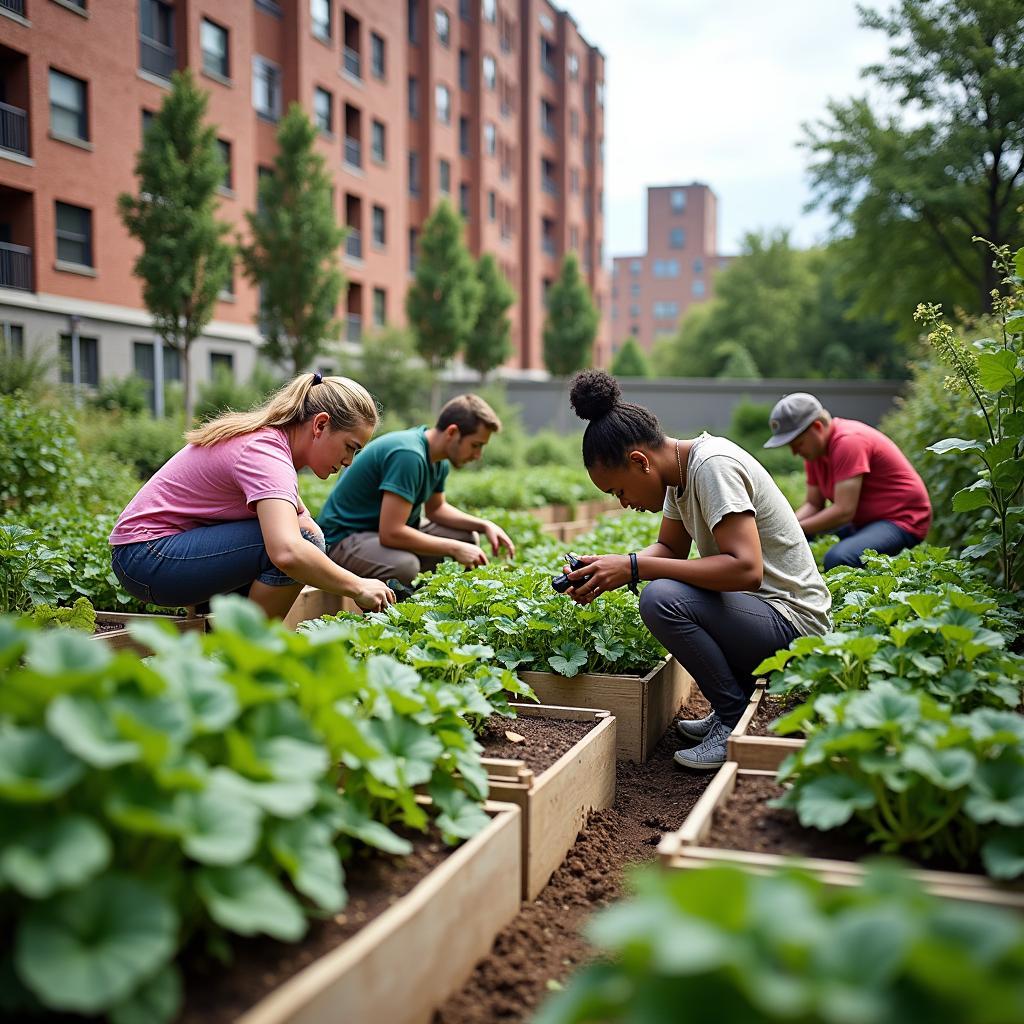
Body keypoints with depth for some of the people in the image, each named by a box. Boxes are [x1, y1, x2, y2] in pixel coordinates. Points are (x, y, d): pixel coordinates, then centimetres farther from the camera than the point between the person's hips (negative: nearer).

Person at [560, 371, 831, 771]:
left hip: (794, 623, -10)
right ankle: (730, 711, 14)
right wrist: (611, 567, -4)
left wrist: (634, 567, -28)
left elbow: (746, 568, -30)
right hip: (757, 607, 10)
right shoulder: (680, 470, 6)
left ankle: (735, 720, -8)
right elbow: (671, 548, 16)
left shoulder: (713, 465, -21)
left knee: (661, 599, -27)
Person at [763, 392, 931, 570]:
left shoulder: (848, 441, -24)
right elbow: (813, 504, 4)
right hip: (861, 520, 9)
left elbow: (843, 511, -28)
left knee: (837, 558, -34)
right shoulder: (814, 448, 3)